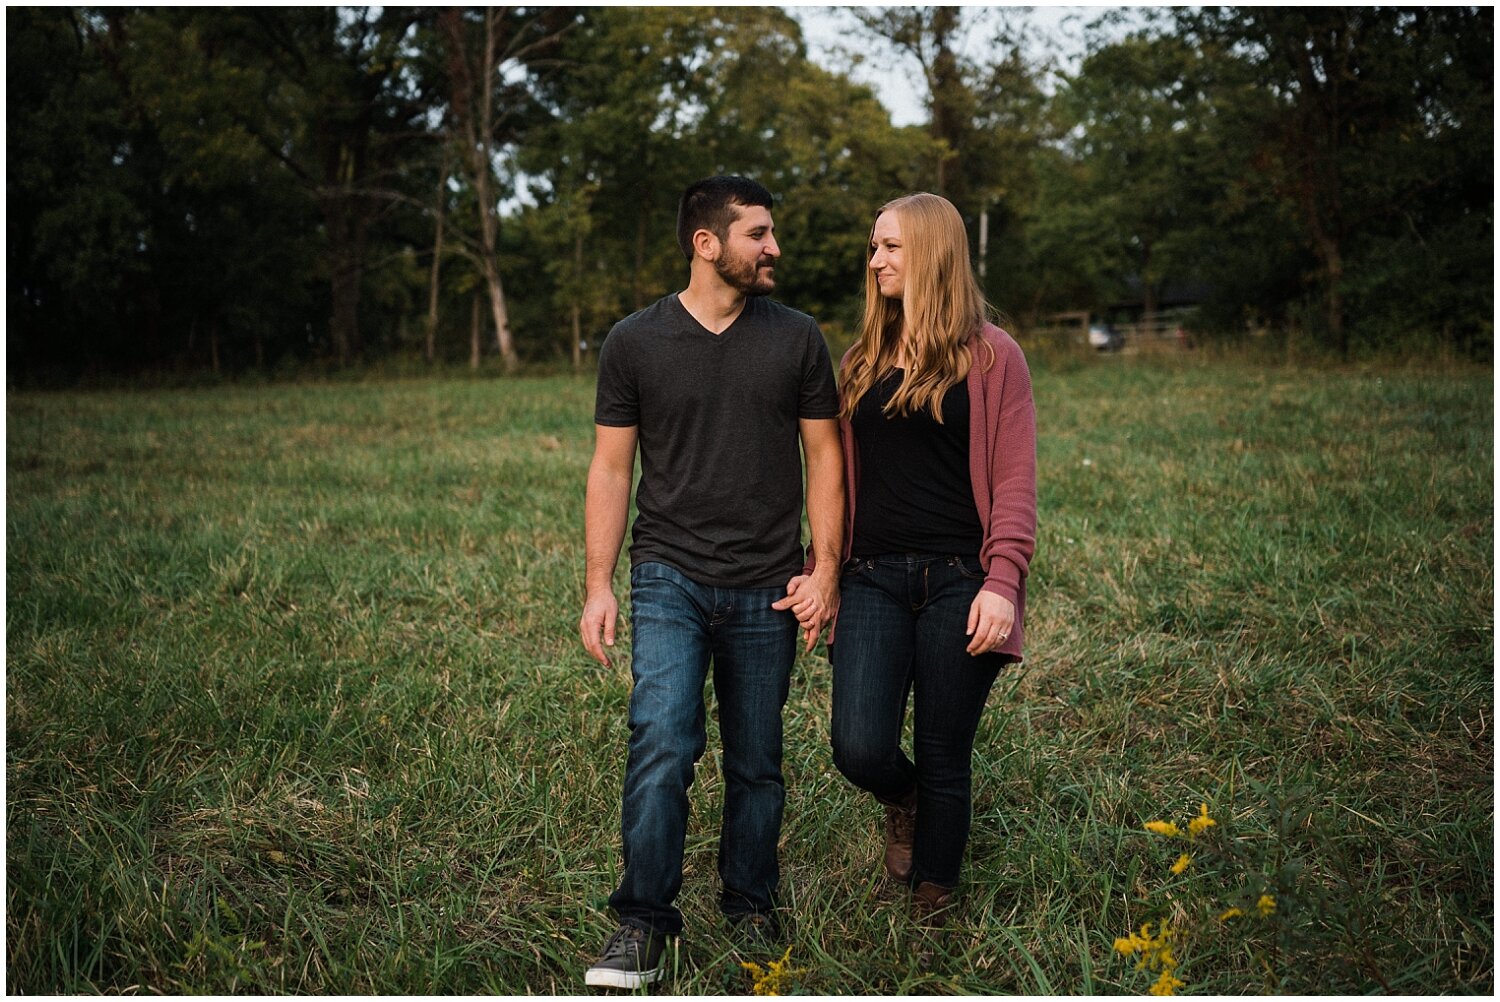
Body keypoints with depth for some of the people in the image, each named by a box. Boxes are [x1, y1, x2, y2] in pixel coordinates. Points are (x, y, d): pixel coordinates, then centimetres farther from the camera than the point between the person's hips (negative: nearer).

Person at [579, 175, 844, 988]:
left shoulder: (797, 339, 4)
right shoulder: (634, 342, 1)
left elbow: (824, 457, 7)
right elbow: (611, 469, 4)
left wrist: (824, 570, -2)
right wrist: (598, 586, -2)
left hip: (768, 587, 2)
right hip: (670, 577, -1)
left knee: (756, 763, 9)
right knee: (662, 742, -16)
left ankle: (749, 908, 28)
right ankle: (643, 922, -4)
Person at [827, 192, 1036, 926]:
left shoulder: (990, 356, 0)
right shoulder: (863, 361, 14)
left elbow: (1014, 482, -4)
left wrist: (1001, 583, -15)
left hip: (957, 583, -3)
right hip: (873, 581, 3)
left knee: (945, 760, 4)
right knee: (860, 749, -11)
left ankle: (932, 913, 24)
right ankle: (903, 801, 26)